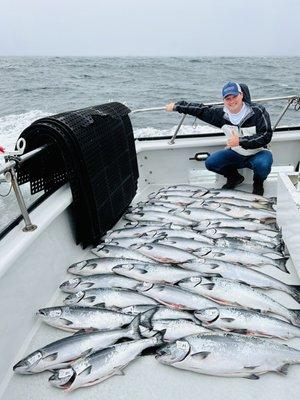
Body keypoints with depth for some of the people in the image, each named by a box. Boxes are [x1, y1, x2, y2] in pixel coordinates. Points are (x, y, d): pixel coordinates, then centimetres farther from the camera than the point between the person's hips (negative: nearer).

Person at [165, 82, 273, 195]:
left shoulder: (258, 111, -17)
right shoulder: (222, 114, -5)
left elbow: (266, 136, -21)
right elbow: (201, 110, 5)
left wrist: (240, 141, -31)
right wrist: (176, 106, 9)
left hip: (257, 153, -4)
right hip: (236, 153, 4)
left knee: (262, 165, -37)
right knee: (211, 163, -17)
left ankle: (258, 183, 2)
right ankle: (234, 178, 13)